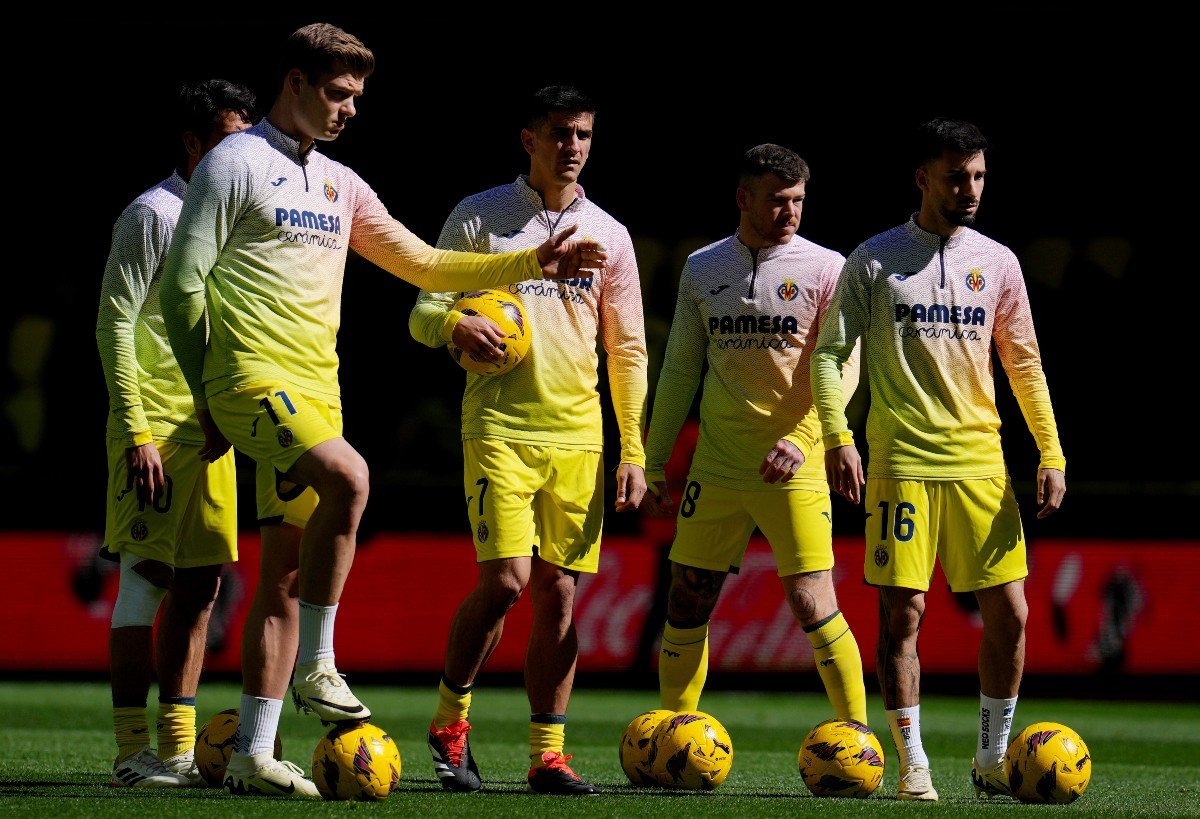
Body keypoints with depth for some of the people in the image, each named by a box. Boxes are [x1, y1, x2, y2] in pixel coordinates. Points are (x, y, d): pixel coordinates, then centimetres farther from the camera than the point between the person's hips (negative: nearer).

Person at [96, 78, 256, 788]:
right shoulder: (154, 214, -7)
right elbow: (115, 323, -11)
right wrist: (136, 431, -17)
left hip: (212, 432, 8)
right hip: (155, 424, -8)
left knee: (199, 586, 6)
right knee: (147, 578, -8)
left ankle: (179, 749, 9)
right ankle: (133, 751, -7)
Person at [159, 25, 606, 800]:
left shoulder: (340, 184, 20)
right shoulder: (237, 162, -3)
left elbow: (423, 263, 26)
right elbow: (184, 282, -5)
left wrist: (530, 264, 18)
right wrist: (204, 392, -5)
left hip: (318, 388, 8)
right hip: (255, 378, -8)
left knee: (285, 576, 4)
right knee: (349, 475, -31)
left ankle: (252, 754, 7)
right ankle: (316, 670, -21)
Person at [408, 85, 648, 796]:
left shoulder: (609, 235, 12)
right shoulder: (480, 217, 4)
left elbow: (628, 352, 14)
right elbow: (423, 314, 4)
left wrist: (633, 451, 7)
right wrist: (456, 324, -20)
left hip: (578, 436, 3)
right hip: (500, 425, -3)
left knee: (559, 593, 1)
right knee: (505, 579, -15)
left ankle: (548, 754, 5)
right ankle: (450, 721, 4)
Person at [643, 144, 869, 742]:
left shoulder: (825, 268, -1)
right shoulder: (702, 269, 11)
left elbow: (844, 367, -7)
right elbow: (680, 369, 16)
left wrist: (801, 440, -19)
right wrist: (655, 459, 12)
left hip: (794, 466, -4)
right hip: (716, 463, 4)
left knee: (811, 603, -11)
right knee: (687, 601, 4)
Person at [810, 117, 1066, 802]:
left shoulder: (997, 262, 10)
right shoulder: (876, 260, 1)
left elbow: (1024, 363, 14)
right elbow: (830, 353, 2)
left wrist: (1051, 453, 7)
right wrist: (838, 438, -11)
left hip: (981, 462, 3)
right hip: (902, 462, -3)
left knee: (1010, 612, -2)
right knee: (904, 612, -5)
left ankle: (993, 759, 11)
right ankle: (913, 766, 3)